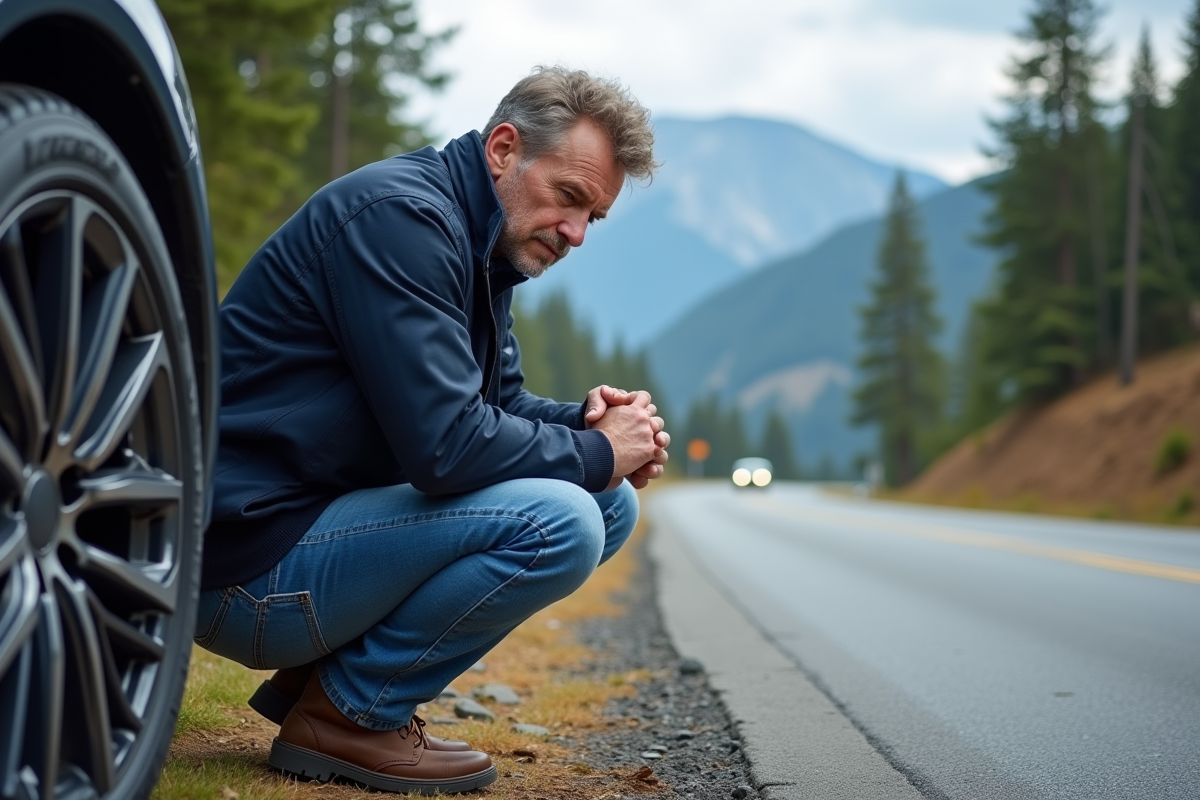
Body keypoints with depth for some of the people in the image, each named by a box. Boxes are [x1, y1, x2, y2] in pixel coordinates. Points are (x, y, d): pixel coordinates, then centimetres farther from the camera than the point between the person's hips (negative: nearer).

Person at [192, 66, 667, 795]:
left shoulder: (480, 248, 14)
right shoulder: (400, 215, -18)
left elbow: (501, 404, 21)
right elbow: (444, 445, -26)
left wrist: (590, 421, -1)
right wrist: (595, 452, -11)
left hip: (329, 519, 10)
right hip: (253, 559, -10)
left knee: (612, 503, 8)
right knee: (560, 522, -25)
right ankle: (343, 714, -6)